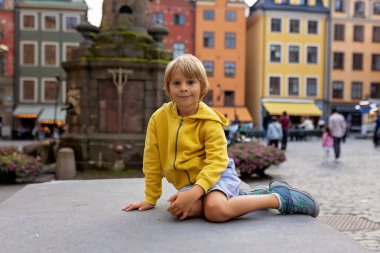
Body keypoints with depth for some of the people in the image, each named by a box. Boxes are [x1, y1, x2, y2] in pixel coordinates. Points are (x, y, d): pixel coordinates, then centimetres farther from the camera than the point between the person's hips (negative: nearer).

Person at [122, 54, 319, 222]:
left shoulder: (209, 120, -11)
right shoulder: (158, 118, -2)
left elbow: (217, 160, -17)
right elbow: (152, 161, 5)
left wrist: (196, 191, -32)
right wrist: (150, 199, 8)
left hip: (216, 175, -4)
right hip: (186, 181, 5)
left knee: (215, 209, -35)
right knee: (185, 209, -30)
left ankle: (279, 198, -13)